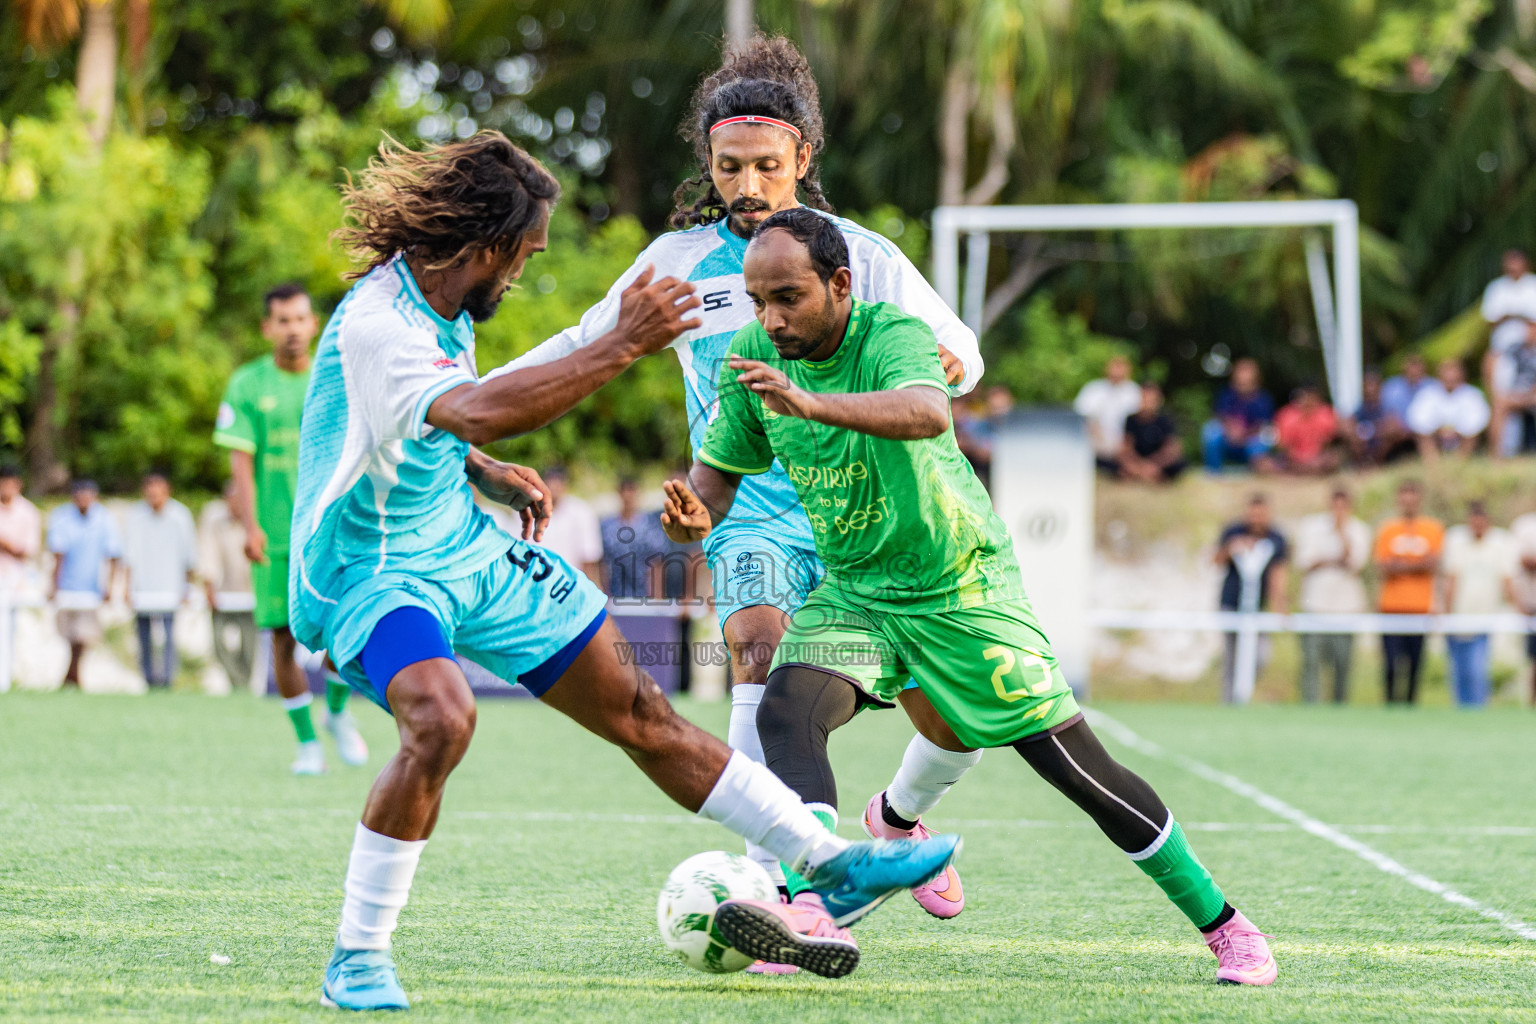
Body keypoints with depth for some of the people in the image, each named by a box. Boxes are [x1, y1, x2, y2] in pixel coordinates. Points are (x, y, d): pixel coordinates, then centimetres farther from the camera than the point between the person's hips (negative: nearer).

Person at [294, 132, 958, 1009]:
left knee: (639, 710, 9)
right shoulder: (374, 327, -27)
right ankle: (357, 960, -21)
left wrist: (490, 475, 7)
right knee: (442, 717, -36)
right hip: (374, 574, -9)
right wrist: (622, 347, -43)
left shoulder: (436, 303, 3)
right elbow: (481, 414, -45)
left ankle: (833, 867, 15)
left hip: (470, 550, 9)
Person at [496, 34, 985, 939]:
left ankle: (897, 820, 32)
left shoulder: (862, 256, 1)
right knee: (762, 656, -31)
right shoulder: (678, 260, 4)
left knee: (952, 716, -3)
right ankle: (772, 883, -34)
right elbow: (584, 345, 17)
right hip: (754, 517, -1)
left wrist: (948, 363, -19)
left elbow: (957, 348, 6)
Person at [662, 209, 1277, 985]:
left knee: (1076, 766, -3)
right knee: (785, 710, -26)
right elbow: (718, 473, 2)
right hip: (853, 592, 4)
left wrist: (809, 402, -64)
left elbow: (926, 413, -48)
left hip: (963, 588, -4)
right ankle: (810, 907, -38)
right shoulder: (752, 360, -7)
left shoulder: (893, 336, -25)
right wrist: (694, 514, -24)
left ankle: (1222, 926, 12)